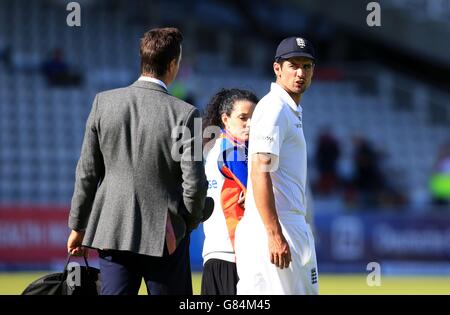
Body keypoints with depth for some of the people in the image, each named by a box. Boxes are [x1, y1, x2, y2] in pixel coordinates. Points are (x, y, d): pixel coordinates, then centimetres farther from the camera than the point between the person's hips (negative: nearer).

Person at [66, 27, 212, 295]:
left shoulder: (104, 102, -2)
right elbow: (194, 184, -11)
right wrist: (189, 221, 9)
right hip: (165, 235, -3)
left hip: (112, 231, 3)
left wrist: (78, 226, 13)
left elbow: (87, 172, 3)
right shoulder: (184, 114, -12)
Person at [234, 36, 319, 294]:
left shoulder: (292, 110, 21)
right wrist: (275, 236, -26)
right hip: (274, 227, -10)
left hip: (294, 226, 10)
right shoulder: (273, 109, -10)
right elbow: (260, 172, -20)